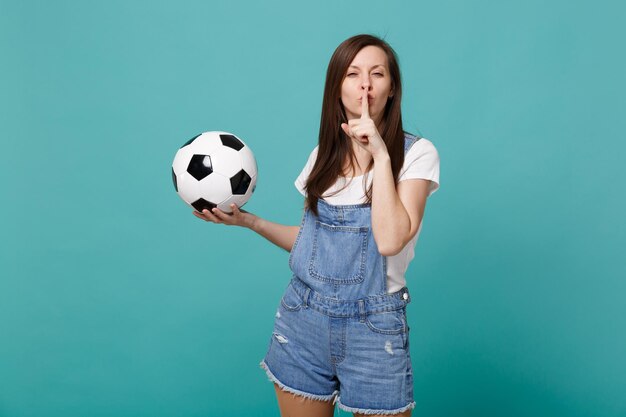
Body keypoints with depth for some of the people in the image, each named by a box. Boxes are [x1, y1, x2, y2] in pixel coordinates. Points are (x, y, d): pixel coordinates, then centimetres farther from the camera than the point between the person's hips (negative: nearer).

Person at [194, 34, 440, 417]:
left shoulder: (417, 153, -8)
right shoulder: (324, 154, 7)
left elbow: (390, 240, -21)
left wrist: (380, 154, -20)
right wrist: (248, 220, 2)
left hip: (373, 327, -4)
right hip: (303, 317, 4)